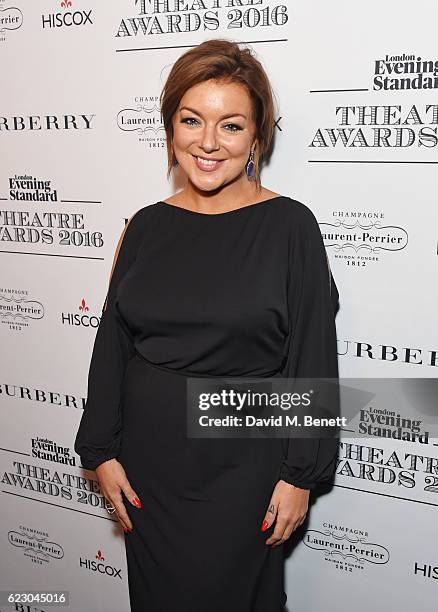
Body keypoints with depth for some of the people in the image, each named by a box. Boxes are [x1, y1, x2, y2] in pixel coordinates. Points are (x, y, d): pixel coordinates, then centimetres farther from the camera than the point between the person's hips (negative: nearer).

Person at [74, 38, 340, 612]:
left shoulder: (290, 226, -10)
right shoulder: (147, 226, 1)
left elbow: (313, 360, -9)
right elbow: (113, 344, 5)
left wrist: (300, 474, -8)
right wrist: (102, 450, 4)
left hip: (242, 464, -3)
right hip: (146, 463, 4)